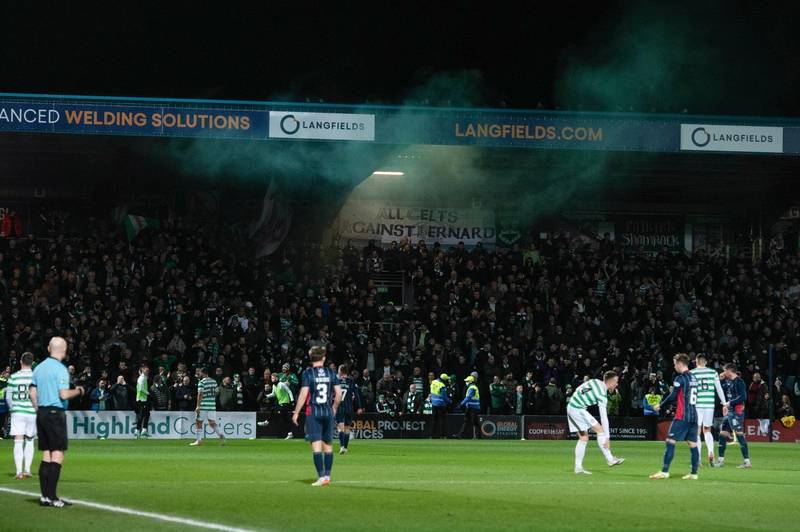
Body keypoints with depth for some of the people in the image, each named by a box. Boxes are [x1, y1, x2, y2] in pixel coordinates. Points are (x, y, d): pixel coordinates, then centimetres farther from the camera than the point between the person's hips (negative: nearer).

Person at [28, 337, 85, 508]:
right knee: (57, 455, -6)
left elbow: (32, 392, 12)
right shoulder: (60, 369, -12)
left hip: (42, 413, 8)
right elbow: (64, 395, -18)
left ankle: (45, 496, 8)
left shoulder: (39, 367, 10)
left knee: (46, 455, 10)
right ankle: (52, 497, -11)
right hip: (56, 413, -8)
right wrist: (78, 391, -1)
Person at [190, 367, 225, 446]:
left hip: (203, 406, -6)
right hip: (212, 405, 6)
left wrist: (198, 406, -18)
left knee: (199, 422, 5)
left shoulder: (202, 382, -9)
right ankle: (221, 435, -14)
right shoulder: (214, 381, 11)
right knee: (212, 423, 7)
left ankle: (199, 440, 5)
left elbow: (200, 394, -16)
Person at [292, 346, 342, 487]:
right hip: (328, 412, 3)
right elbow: (339, 393, 4)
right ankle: (327, 475, 16)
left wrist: (296, 413, -3)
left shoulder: (308, 373, -6)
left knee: (316, 445, -6)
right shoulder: (331, 373, 4)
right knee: (328, 445, 12)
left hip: (313, 412, -3)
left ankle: (322, 476, -14)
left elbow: (303, 394, -11)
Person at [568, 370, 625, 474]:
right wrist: (607, 438, -17)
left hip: (571, 408, 9)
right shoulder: (602, 394, -17)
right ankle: (610, 459, -11)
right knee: (600, 430, -9)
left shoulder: (596, 382, 7)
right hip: (578, 410, -9)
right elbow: (604, 417, -19)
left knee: (584, 438, 10)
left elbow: (578, 390, 19)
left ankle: (578, 468, 8)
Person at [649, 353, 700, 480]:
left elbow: (672, 396, -12)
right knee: (692, 444, 7)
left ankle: (664, 471, -9)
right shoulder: (693, 378, 14)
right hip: (693, 416, 8)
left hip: (682, 416, -8)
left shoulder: (680, 378, -11)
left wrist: (660, 405, 0)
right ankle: (694, 473, 5)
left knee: (670, 441, -6)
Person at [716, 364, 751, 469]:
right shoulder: (729, 382, 16)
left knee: (739, 434, -13)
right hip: (729, 411, 10)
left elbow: (743, 397, -20)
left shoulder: (739, 382, -12)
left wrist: (729, 403, -17)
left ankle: (747, 461, -13)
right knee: (722, 434, 12)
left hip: (736, 412, -10)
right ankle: (721, 460, 21)